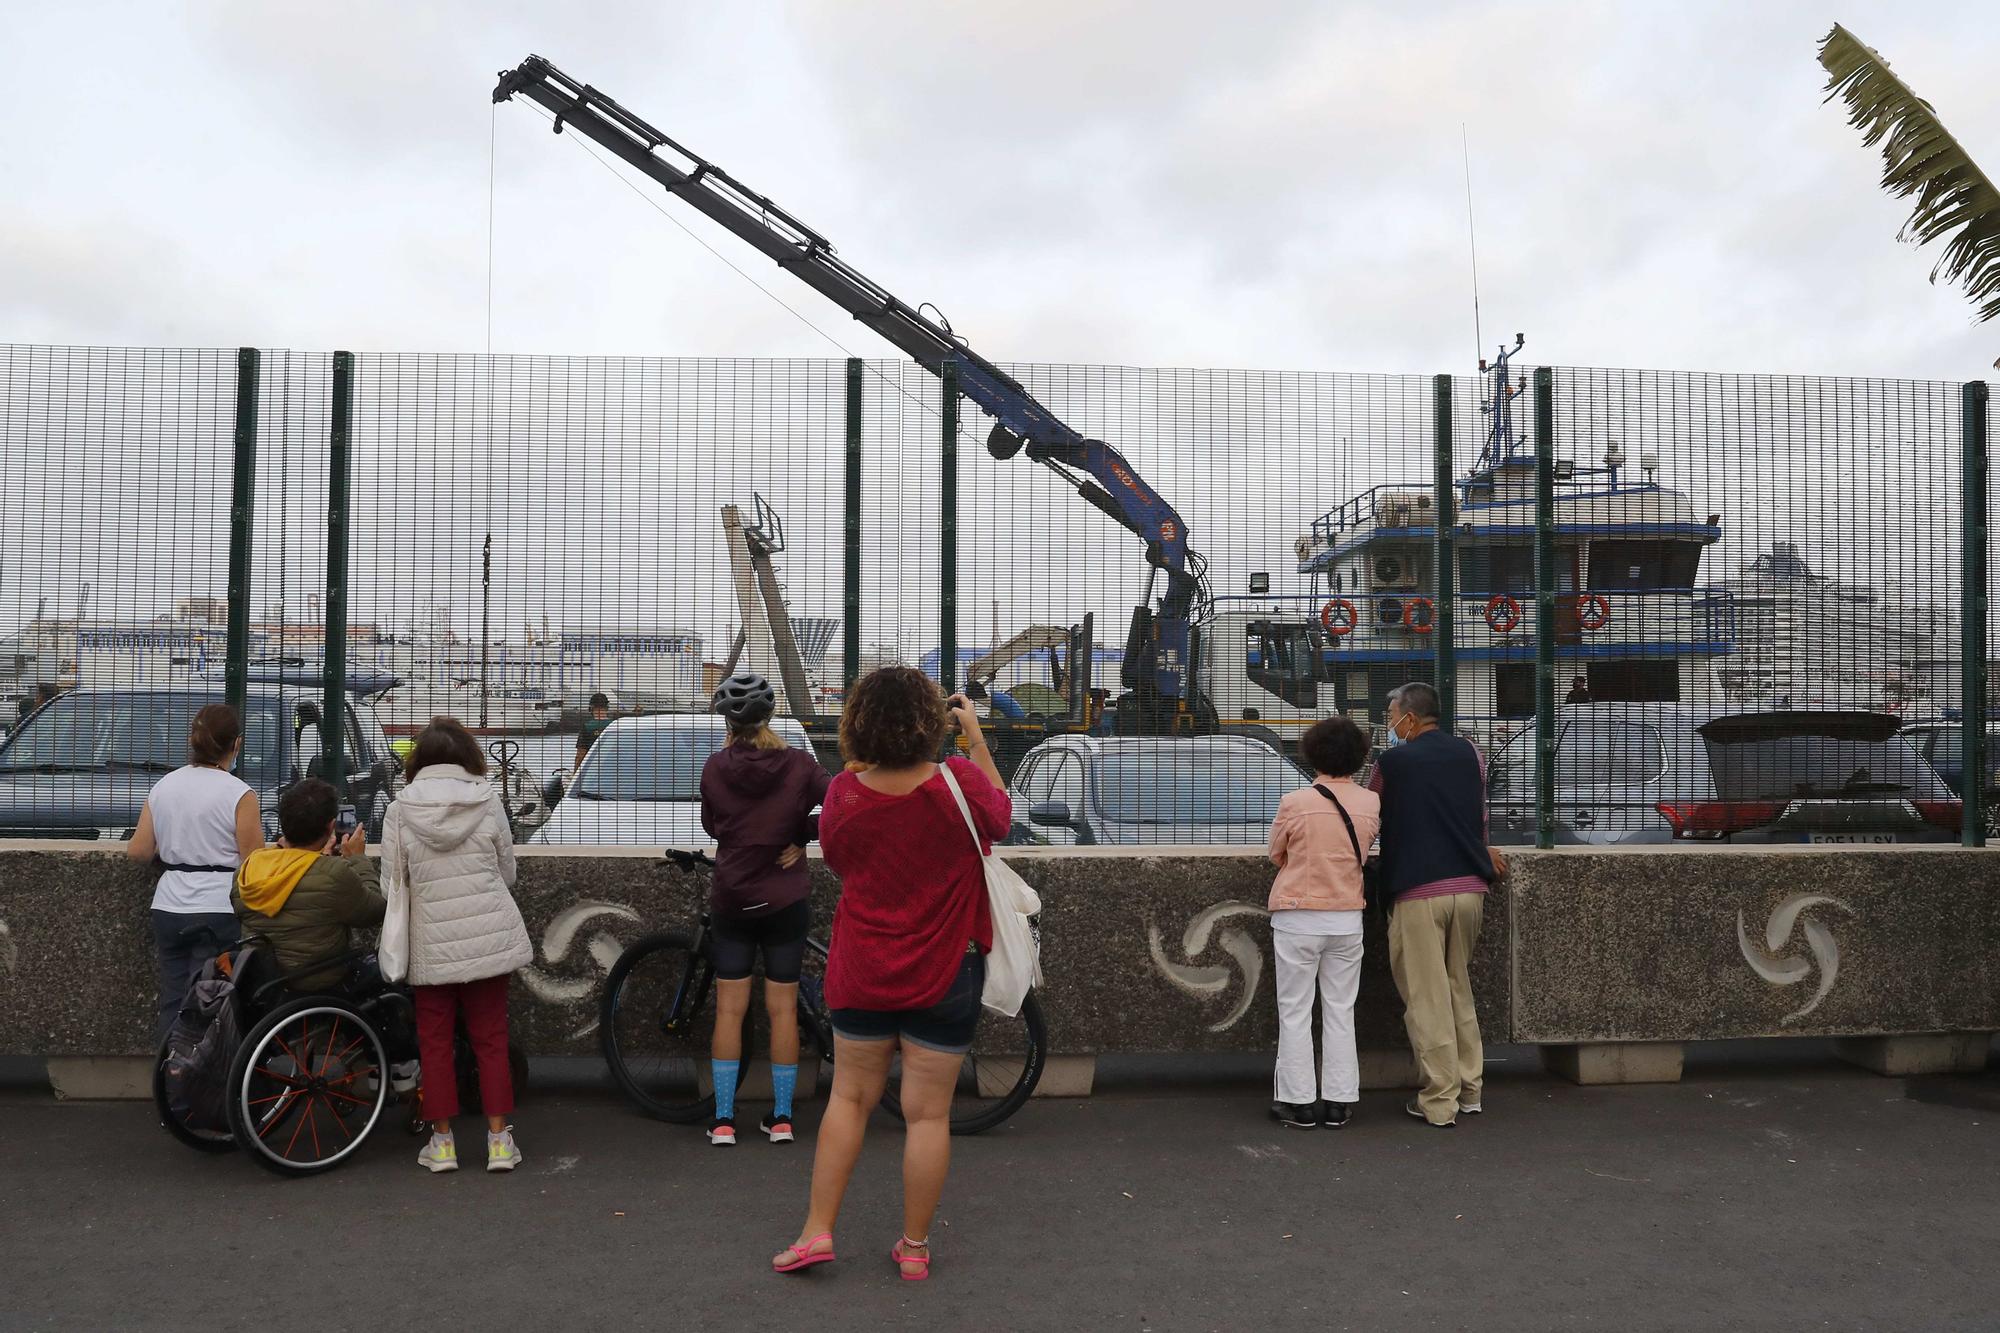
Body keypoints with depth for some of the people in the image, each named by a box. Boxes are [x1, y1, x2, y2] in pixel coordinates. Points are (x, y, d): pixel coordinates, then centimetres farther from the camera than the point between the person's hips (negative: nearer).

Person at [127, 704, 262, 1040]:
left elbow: (137, 851, 9)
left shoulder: (162, 787, 7)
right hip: (218, 911, -5)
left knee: (171, 1003, 14)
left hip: (168, 908, 5)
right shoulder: (240, 794, -11)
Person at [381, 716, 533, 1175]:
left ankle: (442, 1140, 14)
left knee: (435, 1041, 11)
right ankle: (499, 1138, 10)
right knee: (491, 1038, 9)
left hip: (430, 943, 0)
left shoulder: (399, 810, -4)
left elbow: (392, 883, -1)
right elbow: (508, 871, 4)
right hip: (490, 938, 1)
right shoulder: (488, 801, -3)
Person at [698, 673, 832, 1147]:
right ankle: (781, 1118, 14)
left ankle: (723, 1120, 9)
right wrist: (800, 837, -4)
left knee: (729, 1009, 8)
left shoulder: (715, 768, -6)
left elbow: (711, 826, 5)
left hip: (731, 900, 1)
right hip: (786, 902, 0)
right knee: (783, 1009, 8)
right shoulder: (798, 765, -9)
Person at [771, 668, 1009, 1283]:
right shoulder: (959, 783, -17)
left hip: (861, 977, 2)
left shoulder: (842, 794, -10)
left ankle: (818, 1231, 21)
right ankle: (914, 1248, 20)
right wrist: (974, 736, 7)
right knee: (928, 1113, 9)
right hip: (943, 978, -2)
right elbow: (1001, 816, 5)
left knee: (850, 1096, 18)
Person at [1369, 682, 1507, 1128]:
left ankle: (1439, 1102, 4)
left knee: (1427, 998, 1)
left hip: (1418, 890, -5)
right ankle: (1469, 1091, 21)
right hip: (1470, 886, 5)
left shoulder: (1392, 761, -4)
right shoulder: (1470, 753, 9)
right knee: (1459, 988, 18)